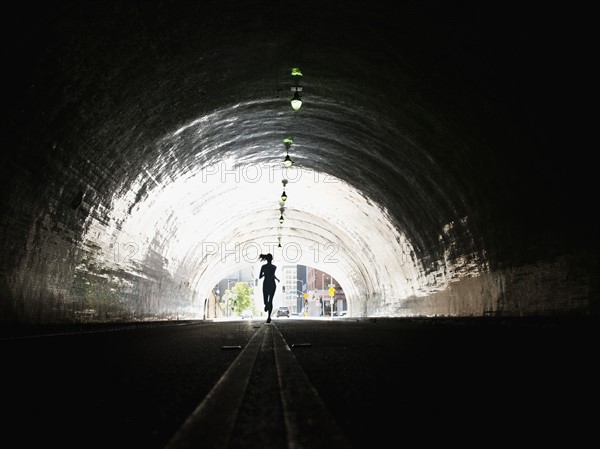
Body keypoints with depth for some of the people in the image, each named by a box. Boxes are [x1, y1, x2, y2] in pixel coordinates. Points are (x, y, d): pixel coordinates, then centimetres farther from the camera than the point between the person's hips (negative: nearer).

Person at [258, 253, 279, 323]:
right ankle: (269, 316, -10)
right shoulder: (274, 267, -4)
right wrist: (277, 279, 7)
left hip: (265, 284, 1)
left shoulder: (263, 267, 0)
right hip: (272, 284, -1)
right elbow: (273, 275, -12)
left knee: (265, 299, 14)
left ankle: (266, 304, -24)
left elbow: (260, 277, 4)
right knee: (270, 301, 6)